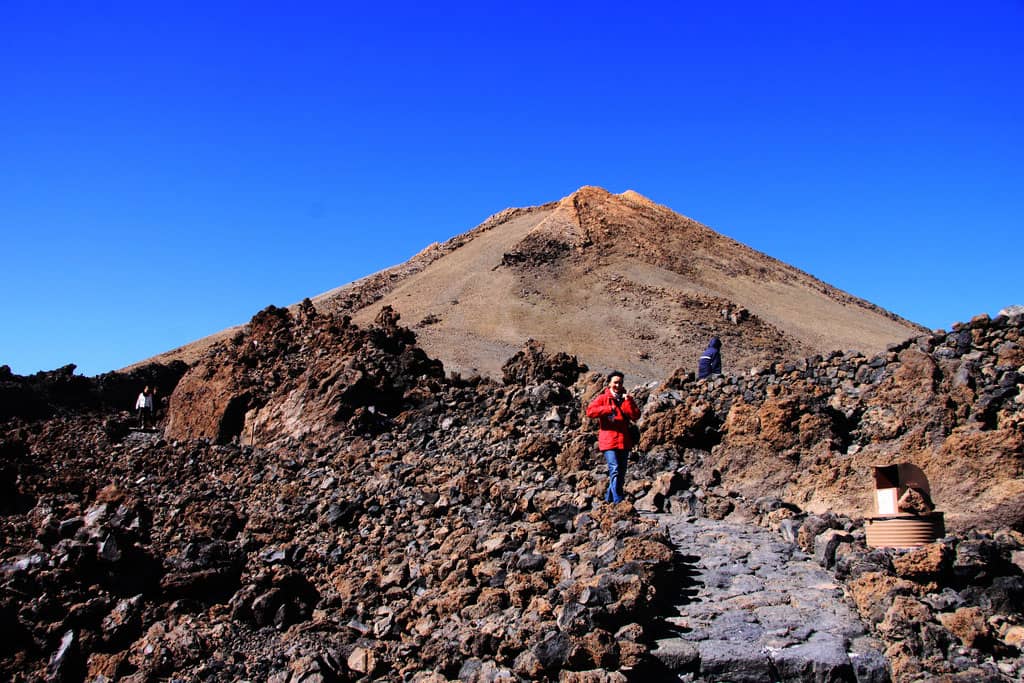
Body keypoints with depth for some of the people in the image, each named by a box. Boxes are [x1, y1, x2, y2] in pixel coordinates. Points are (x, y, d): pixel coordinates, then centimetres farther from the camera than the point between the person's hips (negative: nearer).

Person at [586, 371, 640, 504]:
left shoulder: (627, 399, 13)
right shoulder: (602, 398, 1)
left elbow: (636, 416, -1)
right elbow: (590, 411, -15)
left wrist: (627, 401, -12)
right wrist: (608, 409, -22)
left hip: (624, 441, 5)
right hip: (609, 441, -5)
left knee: (621, 472, 12)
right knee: (615, 469, -17)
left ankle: (609, 498, 27)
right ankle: (618, 500, -17)